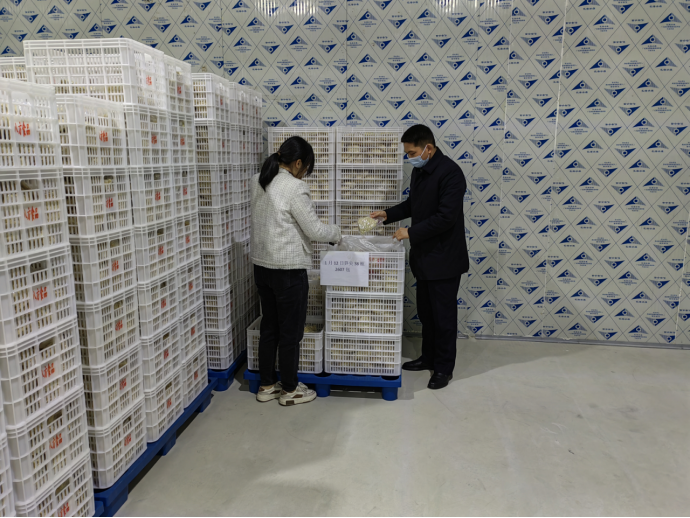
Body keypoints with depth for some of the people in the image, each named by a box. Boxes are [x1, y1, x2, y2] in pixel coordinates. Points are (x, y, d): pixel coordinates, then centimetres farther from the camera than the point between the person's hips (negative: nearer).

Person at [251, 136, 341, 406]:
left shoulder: (258, 182, 5)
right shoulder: (294, 188, -19)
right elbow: (314, 230, -15)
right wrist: (336, 232, 4)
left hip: (261, 266, 8)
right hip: (289, 270, -8)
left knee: (269, 327, 18)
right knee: (291, 332, 7)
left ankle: (267, 385, 30)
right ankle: (290, 390, 22)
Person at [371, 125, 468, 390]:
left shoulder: (450, 172, -20)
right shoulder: (419, 170, 8)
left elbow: (446, 217, -25)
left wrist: (411, 232, -22)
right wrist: (388, 215, 8)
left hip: (444, 259, -9)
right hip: (423, 256, 9)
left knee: (443, 315, 4)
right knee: (426, 312, 19)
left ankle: (444, 368, 19)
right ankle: (429, 358, 35)